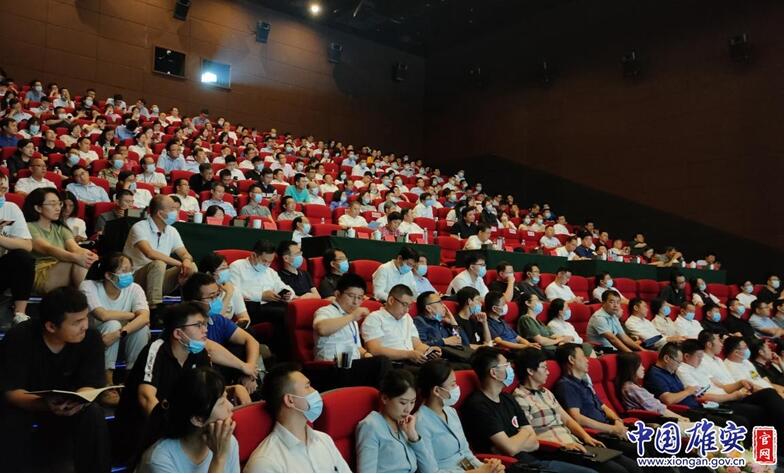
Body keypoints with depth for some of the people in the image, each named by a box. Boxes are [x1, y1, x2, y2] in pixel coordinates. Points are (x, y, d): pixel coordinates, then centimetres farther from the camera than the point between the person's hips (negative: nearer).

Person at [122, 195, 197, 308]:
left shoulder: (172, 231, 6)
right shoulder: (140, 228, -16)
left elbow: (185, 254, 4)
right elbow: (150, 253, -31)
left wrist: (187, 261, -22)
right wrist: (178, 263, -26)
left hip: (158, 279, 6)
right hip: (135, 280, -6)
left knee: (191, 267, -12)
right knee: (158, 264, -35)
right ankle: (153, 307, -33)